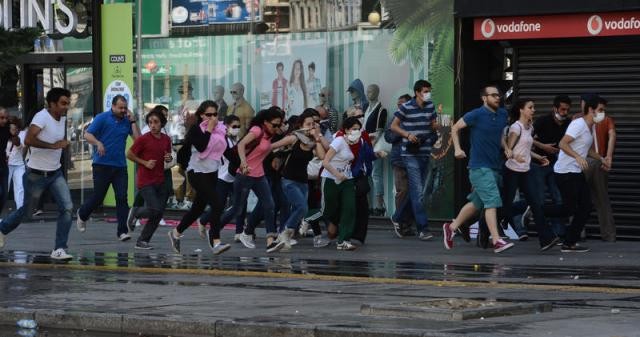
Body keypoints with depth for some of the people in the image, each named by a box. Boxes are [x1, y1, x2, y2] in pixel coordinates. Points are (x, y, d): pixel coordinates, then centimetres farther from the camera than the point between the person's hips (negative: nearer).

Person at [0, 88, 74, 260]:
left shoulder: (63, 119, 4)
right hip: (36, 174, -6)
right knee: (26, 210, 11)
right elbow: (28, 140, -36)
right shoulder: (42, 117, -21)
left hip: (56, 173, 6)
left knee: (67, 208, -13)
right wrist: (54, 145, -32)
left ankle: (59, 250, -10)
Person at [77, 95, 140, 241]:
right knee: (98, 196, 3)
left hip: (120, 166, 3)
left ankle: (122, 231, -4)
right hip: (102, 164, -3)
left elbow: (138, 138, 1)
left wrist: (133, 121, -5)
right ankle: (82, 215, 32)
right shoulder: (102, 118, -2)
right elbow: (87, 135, -8)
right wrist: (98, 143, -25)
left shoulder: (127, 121, 9)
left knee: (122, 198, -5)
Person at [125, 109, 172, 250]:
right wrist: (145, 163, -11)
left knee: (158, 215, 2)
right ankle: (135, 213, 12)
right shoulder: (143, 139, -9)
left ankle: (142, 241, 11)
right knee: (155, 210, -17)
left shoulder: (166, 139, 7)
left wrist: (169, 158, -1)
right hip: (145, 182, -6)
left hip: (160, 182, 6)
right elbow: (129, 155, -2)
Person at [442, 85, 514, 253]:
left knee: (476, 203, 16)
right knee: (492, 201, -16)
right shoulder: (476, 115, -10)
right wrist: (457, 149, -9)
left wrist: (506, 148, 9)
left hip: (495, 167, 8)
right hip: (479, 167, -8)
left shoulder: (502, 114, 9)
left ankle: (451, 227, 31)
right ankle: (497, 241, -19)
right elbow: (455, 128, 1)